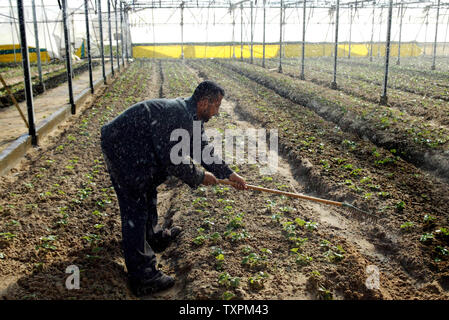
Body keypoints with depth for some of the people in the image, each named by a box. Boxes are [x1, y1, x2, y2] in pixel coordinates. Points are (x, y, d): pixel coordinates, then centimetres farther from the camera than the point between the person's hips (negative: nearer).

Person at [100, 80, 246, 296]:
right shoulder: (179, 116, -26)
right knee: (135, 209, -10)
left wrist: (229, 174, 14)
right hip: (121, 149, -11)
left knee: (148, 190, 26)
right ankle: (142, 277, -4)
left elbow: (203, 149, 15)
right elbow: (173, 161, -25)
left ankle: (153, 237, 48)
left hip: (134, 149, 11)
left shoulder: (191, 117, 7)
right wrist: (200, 177, -10)